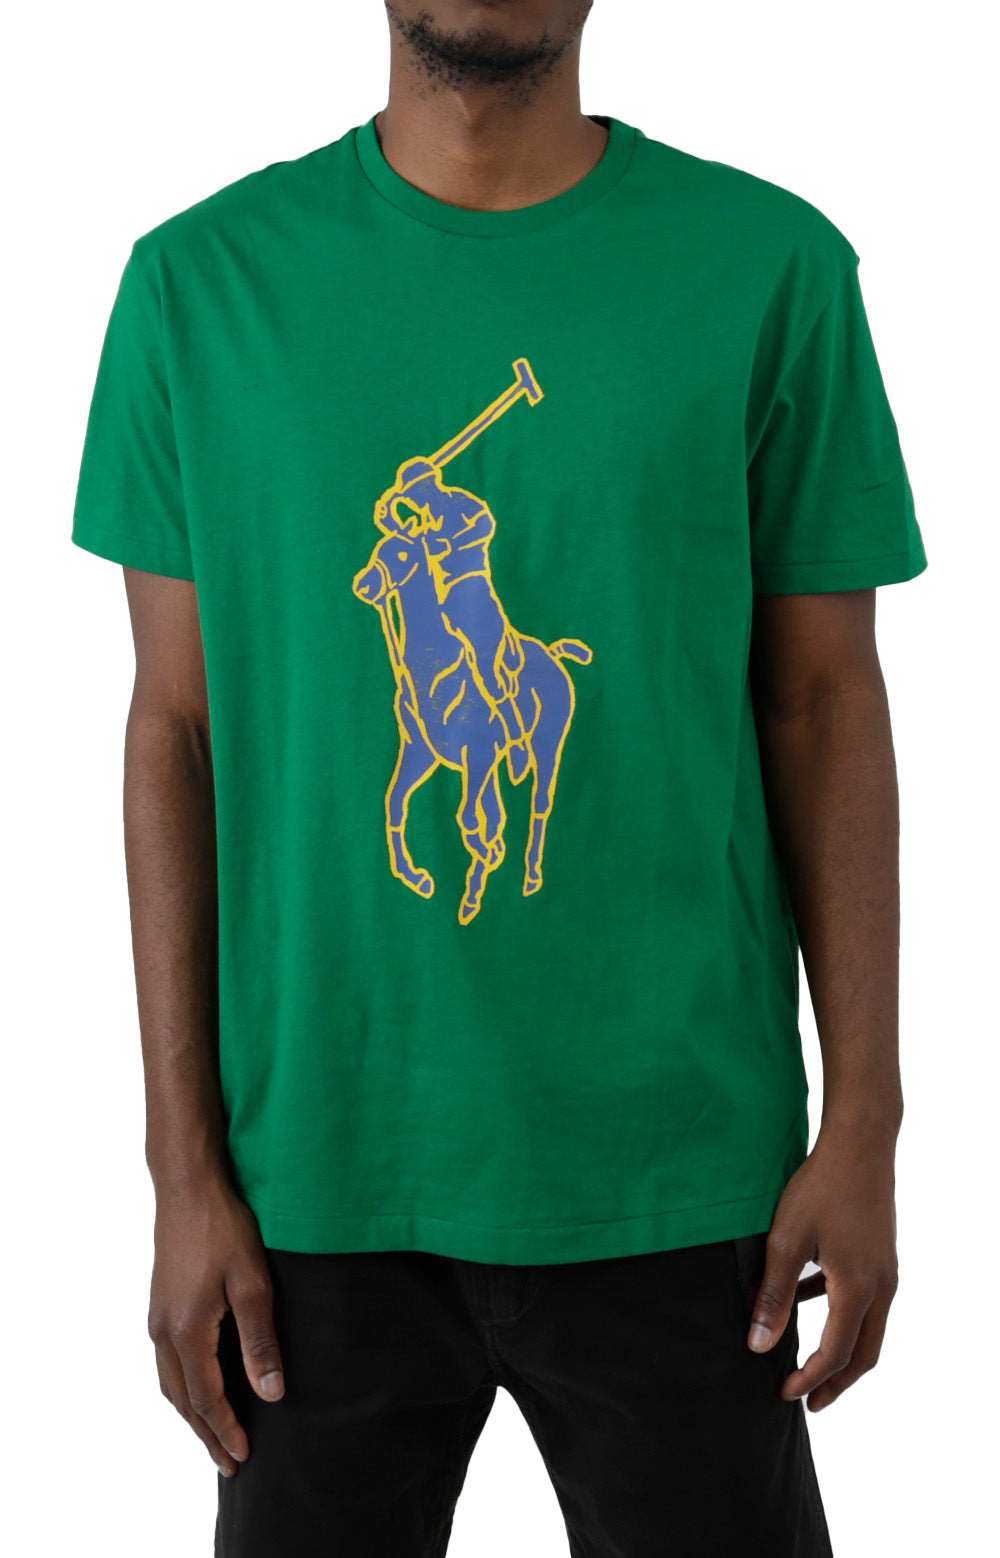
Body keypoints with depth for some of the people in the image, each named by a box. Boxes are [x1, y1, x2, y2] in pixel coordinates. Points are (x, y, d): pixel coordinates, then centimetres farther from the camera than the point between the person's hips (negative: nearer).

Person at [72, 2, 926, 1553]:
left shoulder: (774, 265, -2)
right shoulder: (203, 280, 0)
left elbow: (825, 705, 1)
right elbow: (176, 731, 1)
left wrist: (864, 1130, -1)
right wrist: (186, 1170, -1)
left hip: (672, 1168, 0)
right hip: (324, 1172, 1)